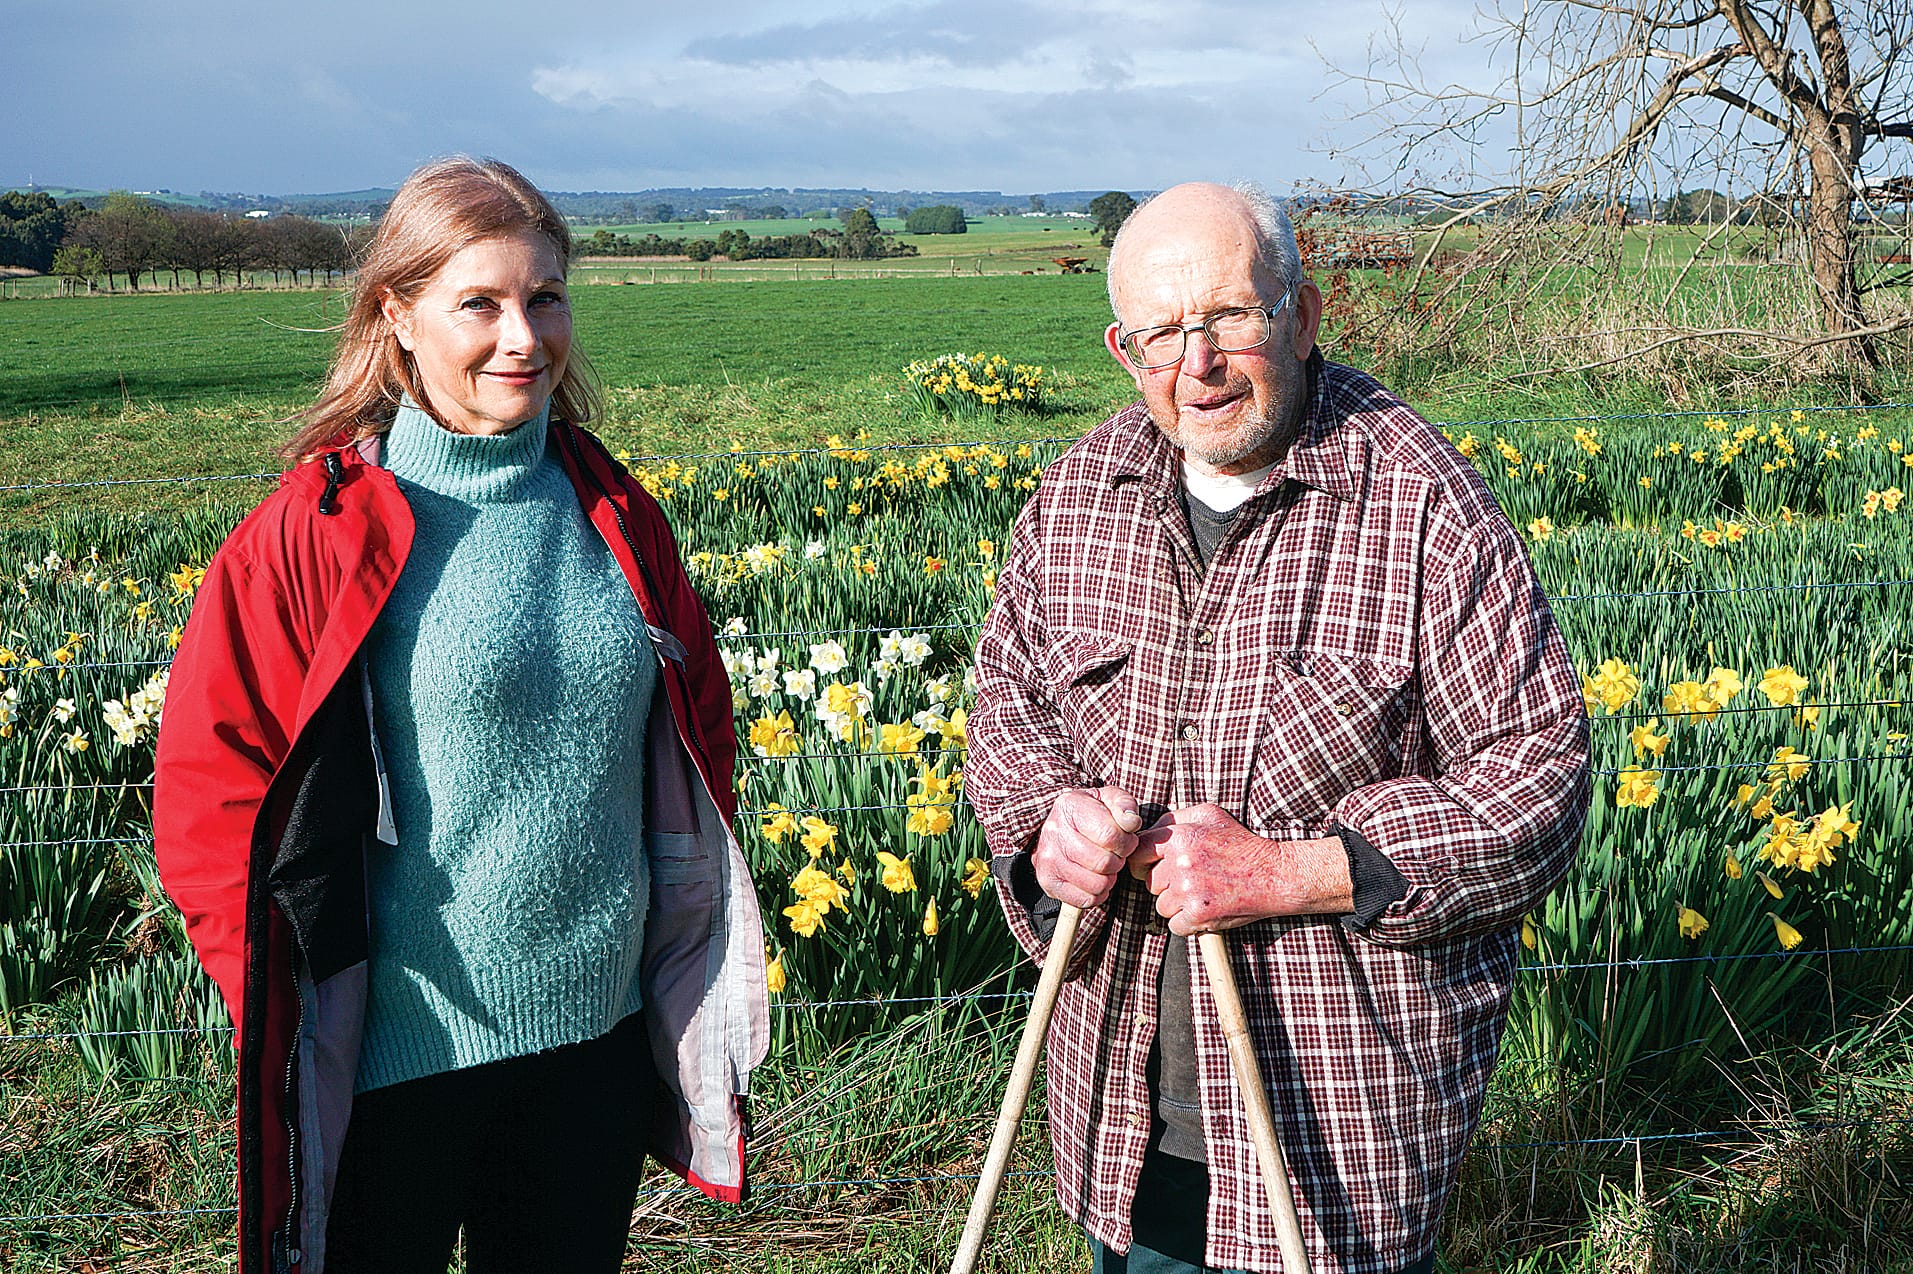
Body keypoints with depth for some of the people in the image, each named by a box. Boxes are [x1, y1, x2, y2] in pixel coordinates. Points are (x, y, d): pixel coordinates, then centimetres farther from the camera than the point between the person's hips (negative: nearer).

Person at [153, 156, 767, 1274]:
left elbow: (698, 732, 13)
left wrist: (701, 958, 9)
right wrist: (278, 999, -12)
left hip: (599, 1029, 4)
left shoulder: (613, 514, 3)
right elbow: (213, 779, -9)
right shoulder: (319, 534, -12)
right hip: (400, 1048, -4)